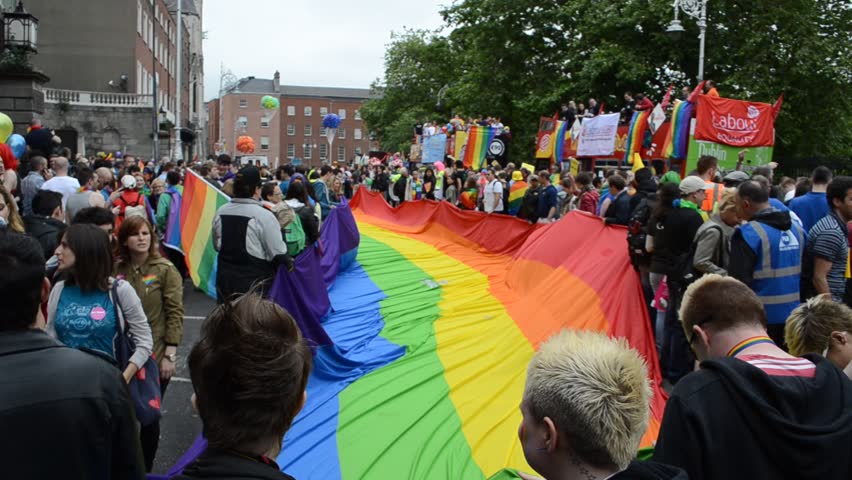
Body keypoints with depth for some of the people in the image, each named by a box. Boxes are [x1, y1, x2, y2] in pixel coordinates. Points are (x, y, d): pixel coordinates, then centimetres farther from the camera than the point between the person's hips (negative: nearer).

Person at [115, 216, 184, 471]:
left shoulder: (165, 270, -6)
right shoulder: (116, 269, 2)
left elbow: (175, 313, -7)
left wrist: (170, 354, -12)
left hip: (155, 355, -2)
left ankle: (145, 468, 27)